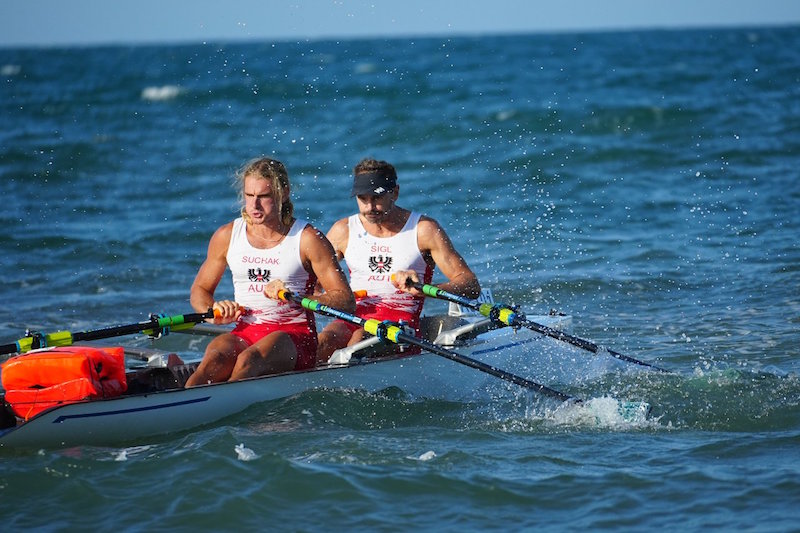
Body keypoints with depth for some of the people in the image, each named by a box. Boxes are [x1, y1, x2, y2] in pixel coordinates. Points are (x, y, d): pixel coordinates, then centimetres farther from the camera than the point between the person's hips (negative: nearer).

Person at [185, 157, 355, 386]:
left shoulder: (307, 238, -2)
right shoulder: (226, 236, 9)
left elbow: (346, 301, -6)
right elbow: (200, 290, 20)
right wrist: (214, 311, -3)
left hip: (294, 335, -3)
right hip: (244, 333, 3)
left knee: (248, 361, -36)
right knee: (215, 359, -32)